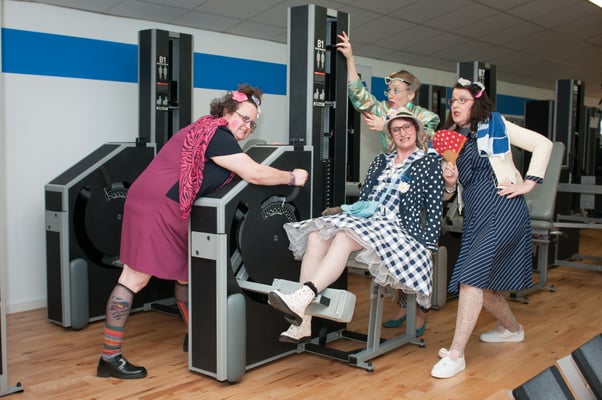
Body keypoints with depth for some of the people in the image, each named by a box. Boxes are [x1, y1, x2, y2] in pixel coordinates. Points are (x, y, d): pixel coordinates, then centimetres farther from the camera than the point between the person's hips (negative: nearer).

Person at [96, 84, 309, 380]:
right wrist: (292, 177, -5)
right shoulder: (217, 135, -14)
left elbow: (242, 161, 30)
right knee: (135, 279, -8)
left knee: (185, 274, 16)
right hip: (155, 206, -11)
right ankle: (110, 358, -2)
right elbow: (255, 174, -18)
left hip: (171, 211, 11)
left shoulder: (208, 130, 16)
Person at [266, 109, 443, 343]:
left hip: (396, 227, -5)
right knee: (317, 235, -24)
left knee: (344, 237, -36)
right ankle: (302, 323, -29)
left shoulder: (429, 164, 8)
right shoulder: (381, 161, 24)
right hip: (364, 219, 5)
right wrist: (351, 210, 1)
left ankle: (302, 298, -47)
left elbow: (434, 209, 1)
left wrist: (427, 246, -7)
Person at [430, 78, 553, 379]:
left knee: (471, 277, -17)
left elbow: (543, 144, 0)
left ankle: (456, 354, -13)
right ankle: (512, 328, 40)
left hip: (501, 209, -7)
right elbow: (449, 192, 17)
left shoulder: (495, 125, 1)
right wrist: (450, 181, -5)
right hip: (474, 214, 7)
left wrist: (528, 183, -6)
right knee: (482, 282, 11)